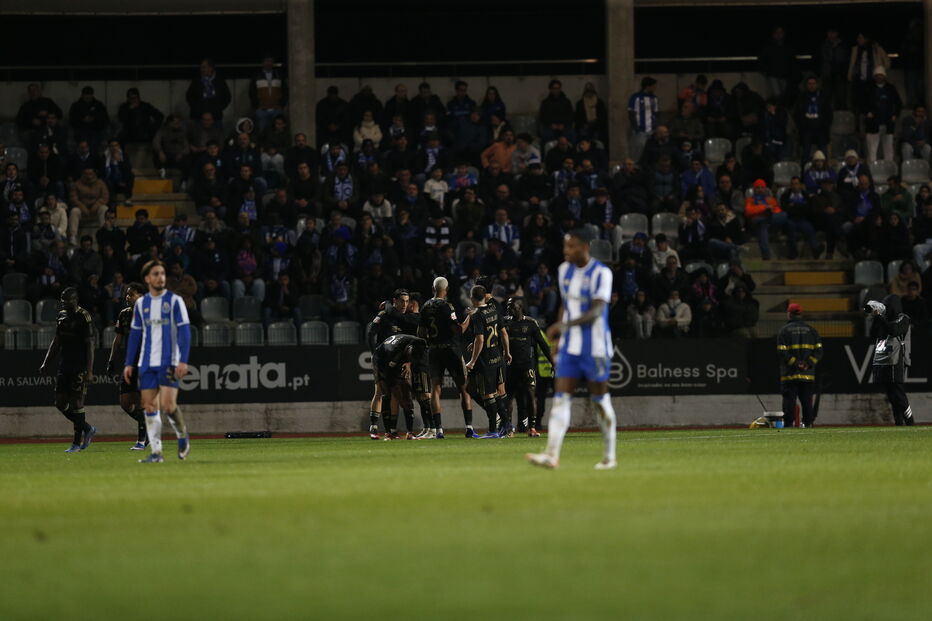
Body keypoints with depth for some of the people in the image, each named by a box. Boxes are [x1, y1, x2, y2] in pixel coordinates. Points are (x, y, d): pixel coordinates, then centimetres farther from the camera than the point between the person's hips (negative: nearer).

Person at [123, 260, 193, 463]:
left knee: (168, 405, -13)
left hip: (169, 362, -4)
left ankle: (183, 436, 14)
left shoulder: (174, 301, -1)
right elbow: (135, 334, 16)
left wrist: (183, 361, -14)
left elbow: (184, 332, -5)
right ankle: (156, 452, 2)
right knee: (150, 407, -1)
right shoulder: (141, 304, 11)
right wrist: (129, 363, 10)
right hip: (147, 363, 4)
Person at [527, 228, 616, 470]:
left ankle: (609, 456, 15)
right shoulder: (564, 270, 9)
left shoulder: (600, 273, -12)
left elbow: (596, 312, -22)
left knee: (600, 399, 4)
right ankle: (552, 455, -16)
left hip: (595, 347, -6)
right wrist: (559, 339, 18)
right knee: (561, 397, -7)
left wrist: (564, 325, -32)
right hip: (570, 346, 6)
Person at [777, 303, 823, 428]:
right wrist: (809, 363, -3)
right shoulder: (811, 330, 10)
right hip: (808, 374, 3)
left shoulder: (784, 330, 0)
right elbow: (818, 350, 3)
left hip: (790, 372, -3)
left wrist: (795, 363, -9)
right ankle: (808, 422, 6)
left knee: (789, 399, -2)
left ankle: (788, 423, -7)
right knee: (806, 399, 8)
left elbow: (782, 352, -10)